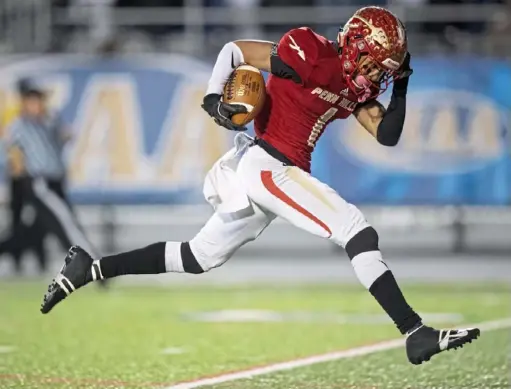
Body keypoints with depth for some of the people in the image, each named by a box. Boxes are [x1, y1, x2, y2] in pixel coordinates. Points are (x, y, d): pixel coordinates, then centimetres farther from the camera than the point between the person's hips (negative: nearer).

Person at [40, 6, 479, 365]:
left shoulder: (357, 84, 11)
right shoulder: (311, 54, -13)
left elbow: (388, 135, 9)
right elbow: (234, 50, -7)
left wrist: (400, 83, -1)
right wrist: (213, 98, -18)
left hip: (260, 172, 10)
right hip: (268, 166, -10)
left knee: (199, 257, 17)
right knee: (358, 230, -17)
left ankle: (89, 269, 22)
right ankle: (416, 333, -22)